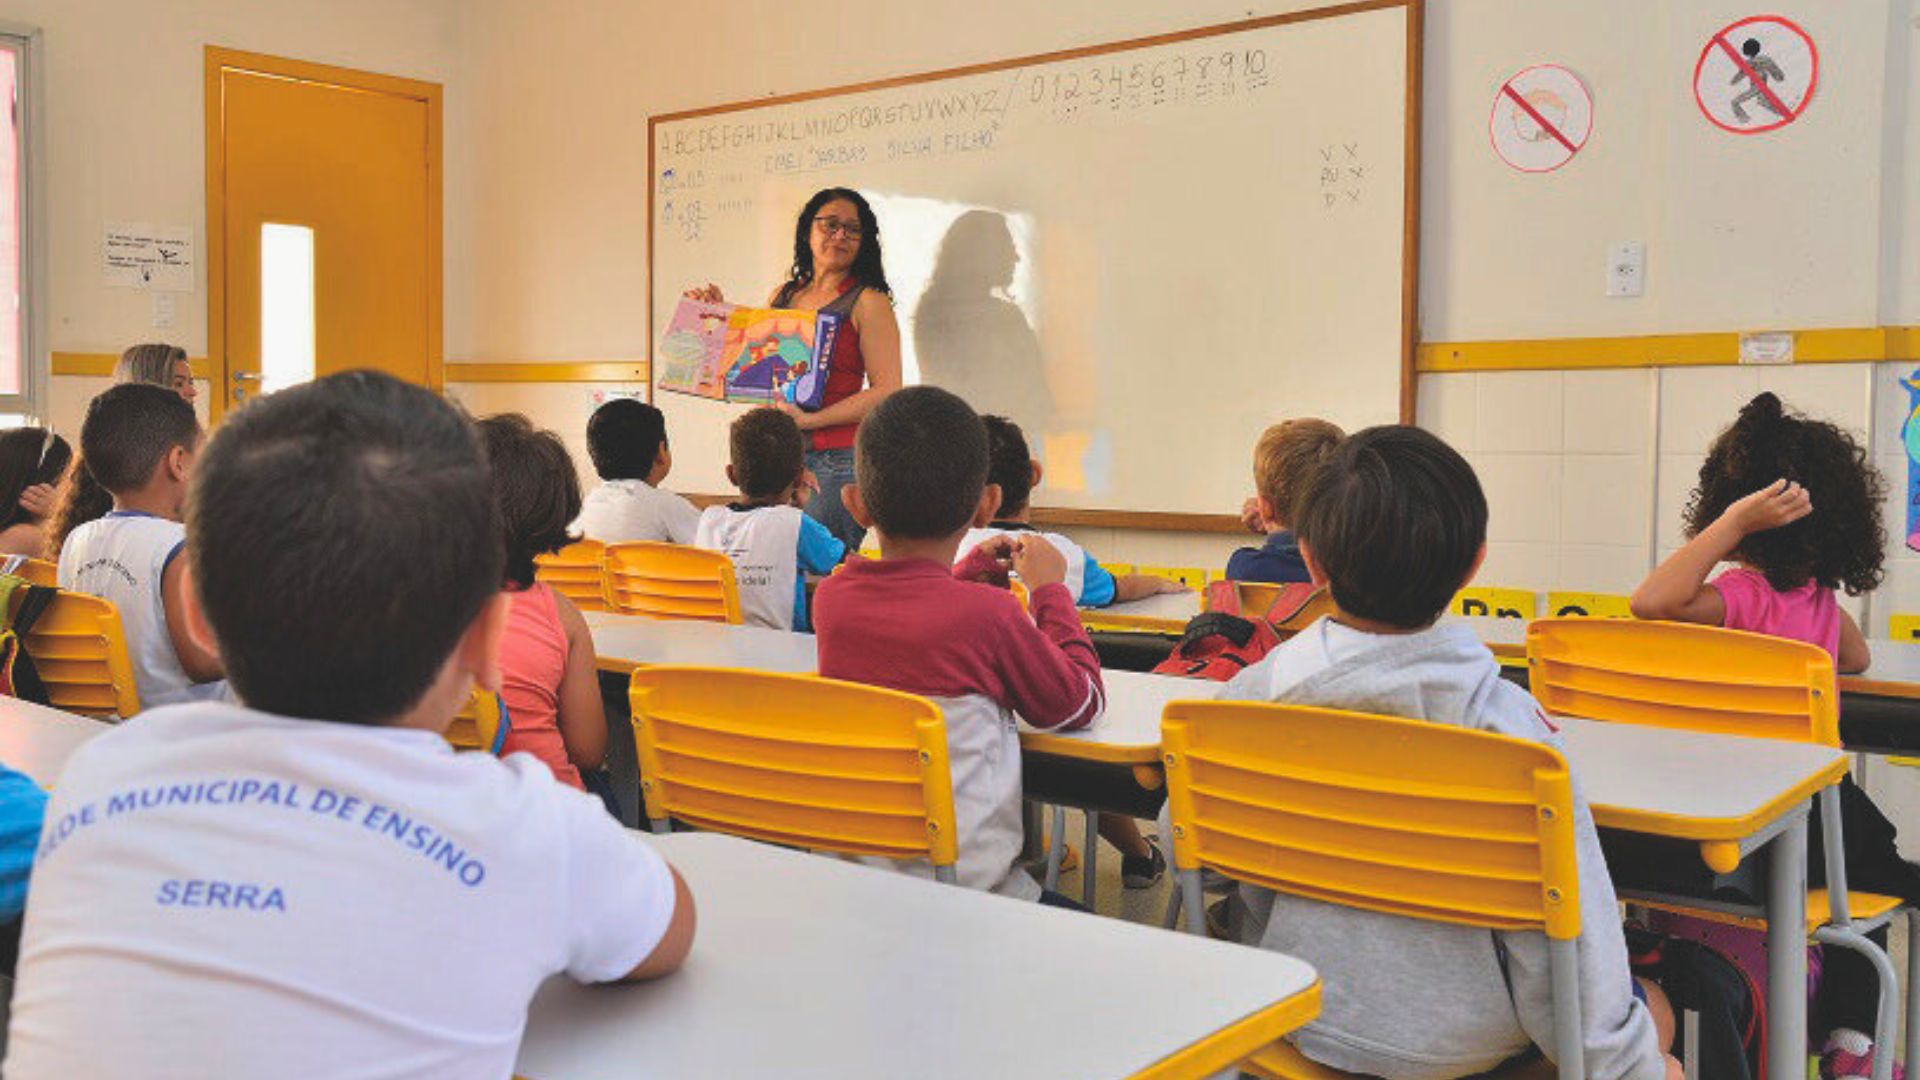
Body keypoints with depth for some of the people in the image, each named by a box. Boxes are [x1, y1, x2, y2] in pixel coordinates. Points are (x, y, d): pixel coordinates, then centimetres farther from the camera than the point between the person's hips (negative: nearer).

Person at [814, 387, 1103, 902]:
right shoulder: (989, 613, -16)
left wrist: (966, 572, 29)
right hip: (966, 884, -6)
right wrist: (1049, 588, 11)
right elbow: (1081, 703, 2)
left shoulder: (830, 597, -1)